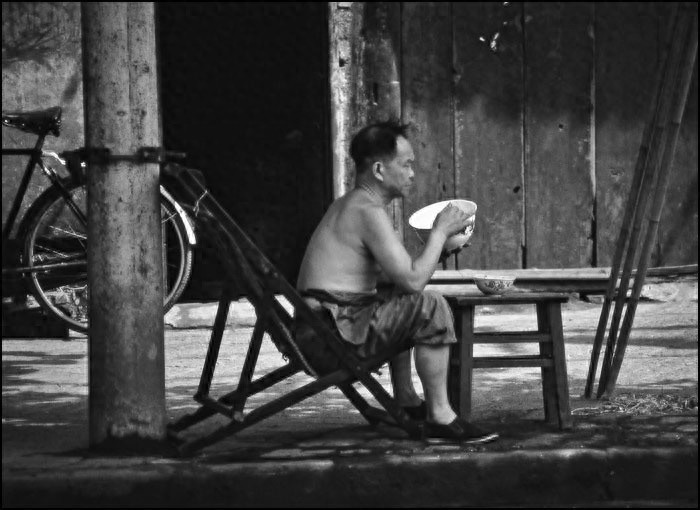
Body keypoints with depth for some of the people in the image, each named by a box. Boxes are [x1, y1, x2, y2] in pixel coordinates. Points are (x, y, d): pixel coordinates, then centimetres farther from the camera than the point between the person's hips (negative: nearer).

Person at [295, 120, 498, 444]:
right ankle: (440, 416, -13)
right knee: (430, 307, -19)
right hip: (331, 338, -11)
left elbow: (397, 276, 20)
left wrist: (438, 244, 10)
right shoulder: (368, 212, -15)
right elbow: (413, 280, -20)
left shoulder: (347, 205, 18)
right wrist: (440, 232, -7)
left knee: (402, 306, 32)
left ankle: (406, 402, 29)